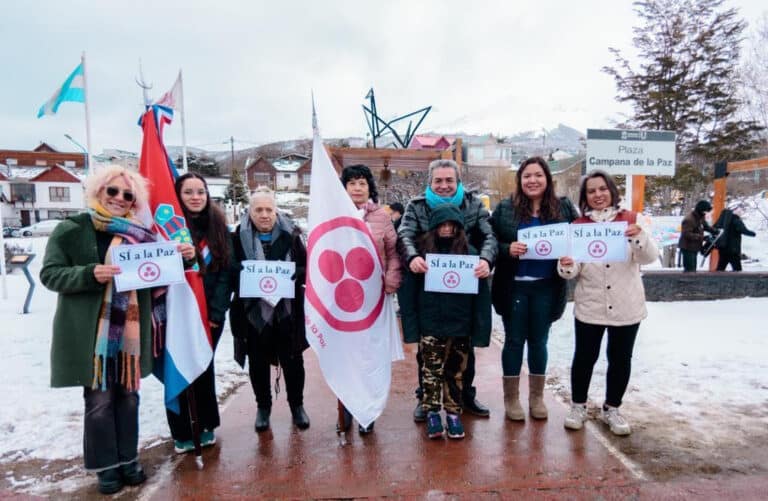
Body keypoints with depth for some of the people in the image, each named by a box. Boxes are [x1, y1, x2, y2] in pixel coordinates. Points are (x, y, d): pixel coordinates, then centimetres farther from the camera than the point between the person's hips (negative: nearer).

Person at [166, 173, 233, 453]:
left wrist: (216, 312, -7)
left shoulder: (218, 227, 4)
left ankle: (205, 425, 29)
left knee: (204, 369, 14)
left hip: (211, 314, 3)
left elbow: (226, 272, -1)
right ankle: (182, 432, 22)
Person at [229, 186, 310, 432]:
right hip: (253, 311, 0)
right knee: (258, 362, 13)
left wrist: (292, 277, -18)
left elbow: (307, 266, 1)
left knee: (292, 360, 11)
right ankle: (263, 407, 33)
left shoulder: (290, 234, -1)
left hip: (287, 311, 0)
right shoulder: (239, 237, -3)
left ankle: (297, 405, 31)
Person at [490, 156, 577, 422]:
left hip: (547, 287, 2)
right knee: (514, 341, 8)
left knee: (539, 341, 14)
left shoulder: (564, 208, 3)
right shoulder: (505, 208, -2)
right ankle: (511, 398, 23)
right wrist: (507, 249, -21)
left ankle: (537, 397, 30)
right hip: (514, 287, -1)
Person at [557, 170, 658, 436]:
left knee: (620, 358, 12)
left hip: (626, 306, 1)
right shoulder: (578, 226, 0)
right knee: (585, 357, 7)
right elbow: (574, 271, -3)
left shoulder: (631, 220, 0)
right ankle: (578, 406, 26)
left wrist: (639, 236, -29)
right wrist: (566, 267, -26)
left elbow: (651, 257, -10)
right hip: (589, 306, 0)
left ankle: (611, 408, 30)